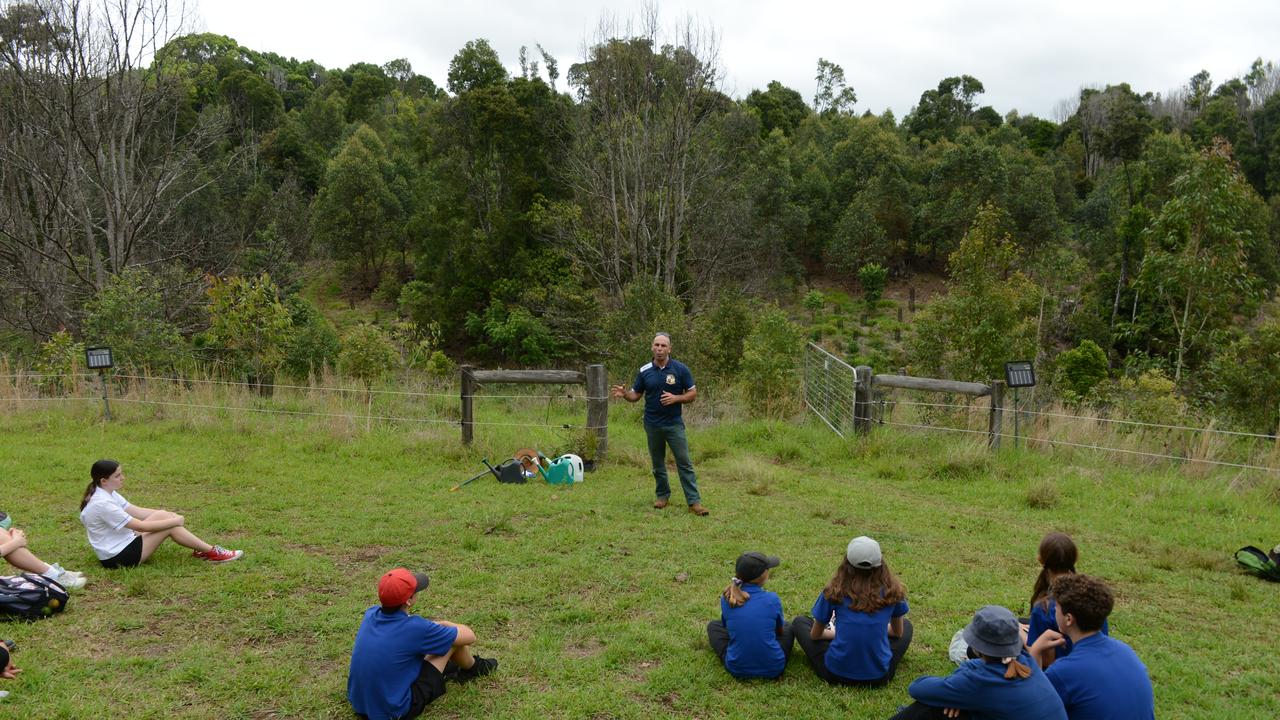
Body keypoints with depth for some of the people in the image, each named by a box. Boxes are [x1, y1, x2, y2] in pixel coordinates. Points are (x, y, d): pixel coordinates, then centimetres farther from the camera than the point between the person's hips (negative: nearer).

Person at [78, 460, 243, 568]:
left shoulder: (108, 493, 4)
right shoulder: (102, 504, -25)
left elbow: (136, 511, 9)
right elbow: (141, 526, -23)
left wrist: (169, 515, -1)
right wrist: (175, 521, -14)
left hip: (122, 544, 9)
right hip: (117, 558, -9)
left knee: (163, 515, -2)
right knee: (169, 525, -14)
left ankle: (200, 549, -3)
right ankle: (212, 552, -5)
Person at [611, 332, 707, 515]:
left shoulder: (680, 369, -6)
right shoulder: (645, 371, 0)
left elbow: (693, 394, -2)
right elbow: (635, 395, 6)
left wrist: (675, 398, -19)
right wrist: (624, 393, -16)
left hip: (674, 424, -2)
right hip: (652, 425, 2)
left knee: (684, 462, -4)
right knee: (658, 463, 14)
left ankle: (694, 501, -3)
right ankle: (662, 494, 31)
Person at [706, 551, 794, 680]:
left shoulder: (726, 598, -9)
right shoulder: (772, 599, -13)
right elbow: (780, 630, 6)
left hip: (737, 669, 0)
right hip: (773, 669, 0)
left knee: (713, 626, 24)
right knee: (787, 627, 29)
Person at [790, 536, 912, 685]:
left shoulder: (834, 591, -7)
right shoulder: (892, 591, -6)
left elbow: (814, 635, 7)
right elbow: (898, 633, 13)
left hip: (837, 674, -1)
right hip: (879, 676, 1)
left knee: (799, 622, 20)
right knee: (907, 625, 26)